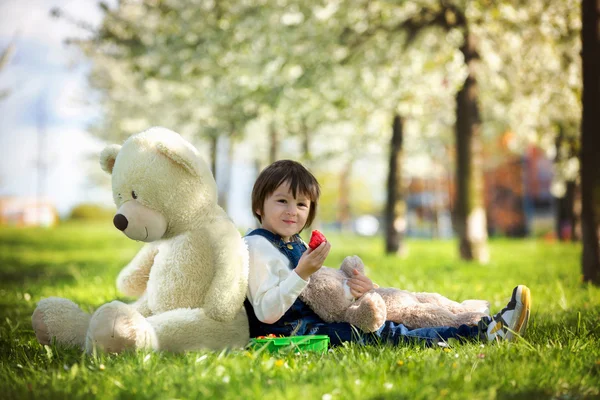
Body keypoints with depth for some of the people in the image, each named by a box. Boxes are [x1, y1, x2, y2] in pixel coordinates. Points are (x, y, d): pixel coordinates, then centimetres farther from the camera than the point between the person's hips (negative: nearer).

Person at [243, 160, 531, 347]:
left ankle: (487, 330, -10)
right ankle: (484, 333, -22)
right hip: (286, 333, -9)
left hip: (309, 322, 9)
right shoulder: (257, 246, -11)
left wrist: (350, 288, -3)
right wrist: (302, 273, -28)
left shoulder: (296, 244, 19)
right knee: (377, 334, -18)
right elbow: (267, 312, -21)